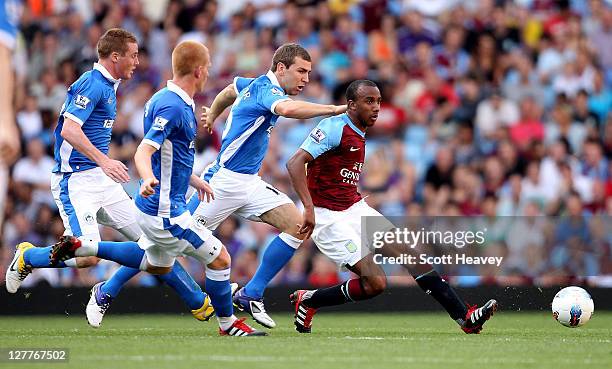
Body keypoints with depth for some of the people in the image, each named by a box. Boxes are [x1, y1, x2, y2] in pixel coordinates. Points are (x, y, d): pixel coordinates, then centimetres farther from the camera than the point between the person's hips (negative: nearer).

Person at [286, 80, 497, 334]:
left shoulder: (359, 135, 13)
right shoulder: (334, 127, -15)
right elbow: (295, 163, -24)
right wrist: (309, 208, -32)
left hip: (355, 208, 9)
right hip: (328, 216, -9)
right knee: (376, 283, -17)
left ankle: (464, 317, -1)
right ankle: (307, 301, 2)